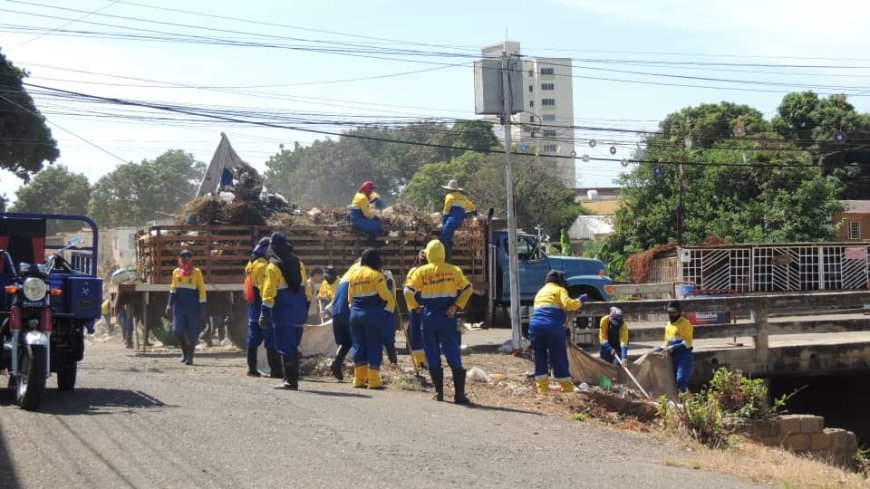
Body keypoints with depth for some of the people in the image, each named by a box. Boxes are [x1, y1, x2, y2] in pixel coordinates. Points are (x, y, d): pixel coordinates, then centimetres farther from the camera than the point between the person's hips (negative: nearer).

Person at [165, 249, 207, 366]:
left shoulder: (197, 272, 0)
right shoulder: (176, 272, 10)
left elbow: (202, 289, -1)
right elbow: (173, 289, 15)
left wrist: (202, 306, -6)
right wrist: (170, 304, 7)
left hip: (193, 306, -3)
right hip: (179, 305, 3)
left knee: (192, 332, 0)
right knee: (177, 330, -6)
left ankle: (190, 356, 10)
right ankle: (184, 352, 15)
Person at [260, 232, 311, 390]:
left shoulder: (273, 267, -10)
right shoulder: (298, 264, 9)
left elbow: (269, 293, -13)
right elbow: (306, 288, 14)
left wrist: (264, 314, -11)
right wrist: (305, 308, 22)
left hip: (283, 315, -6)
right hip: (299, 314, 6)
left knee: (285, 348, -1)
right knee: (293, 346, 15)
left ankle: (291, 380, -3)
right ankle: (291, 379, 18)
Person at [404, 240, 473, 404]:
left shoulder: (422, 271, -2)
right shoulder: (453, 270, 1)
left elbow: (408, 290, -10)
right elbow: (467, 288, -4)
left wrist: (415, 307, 3)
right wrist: (456, 306, -3)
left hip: (429, 317, 0)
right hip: (447, 317, 0)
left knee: (433, 355, 9)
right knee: (453, 355, 2)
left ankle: (439, 392, 9)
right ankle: (459, 393, -3)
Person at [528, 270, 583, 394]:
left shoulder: (540, 292, 29)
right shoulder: (559, 289, 10)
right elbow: (568, 304, -9)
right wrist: (579, 302, 7)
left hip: (535, 325, 5)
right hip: (553, 326, -5)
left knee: (540, 358, 13)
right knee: (559, 359, 1)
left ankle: (542, 388, 9)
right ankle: (568, 389, 6)